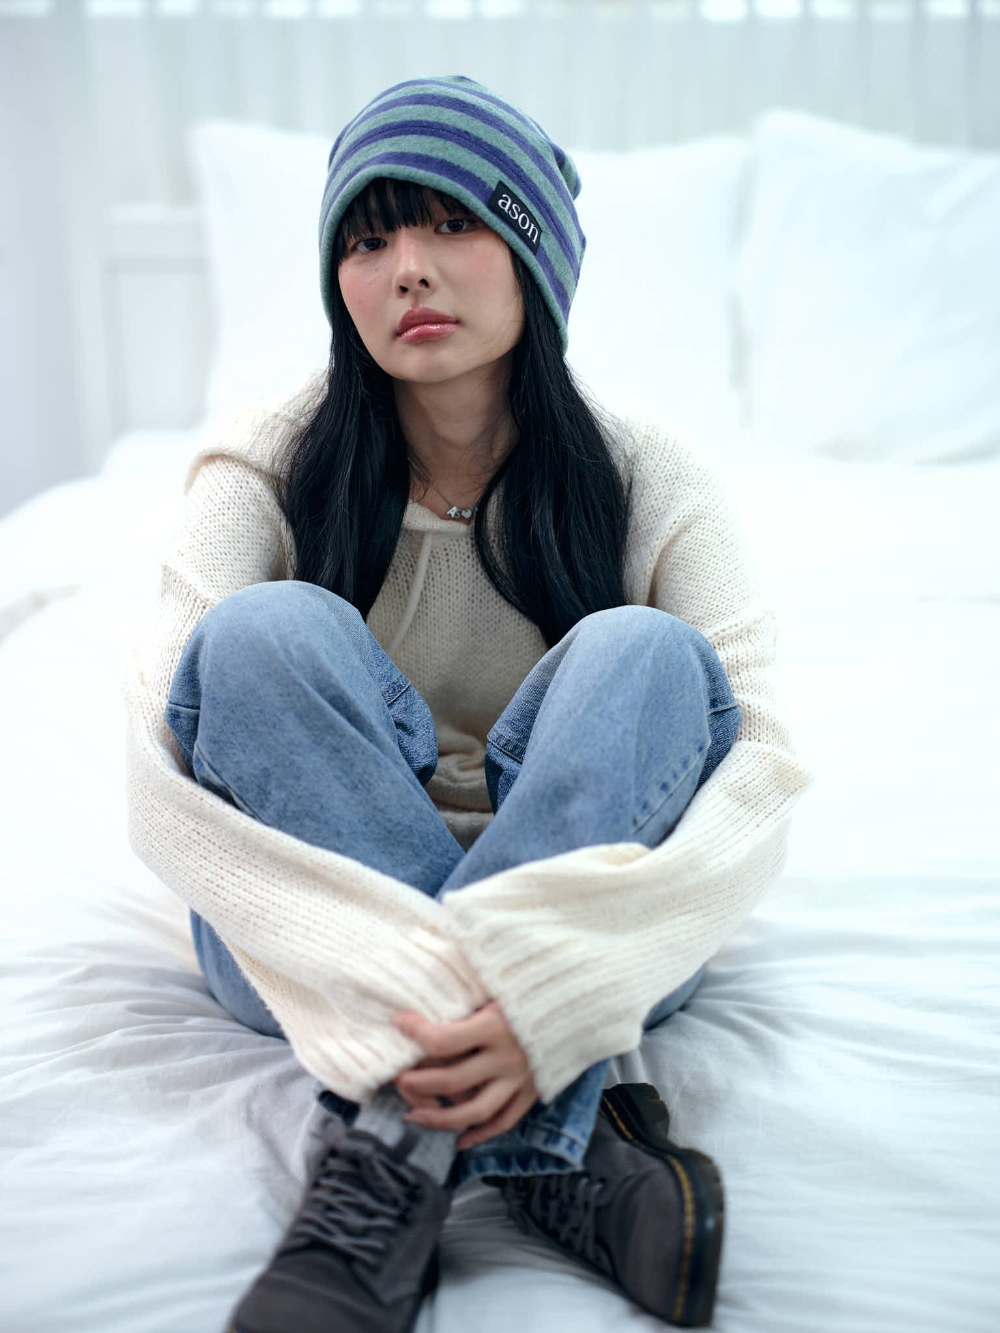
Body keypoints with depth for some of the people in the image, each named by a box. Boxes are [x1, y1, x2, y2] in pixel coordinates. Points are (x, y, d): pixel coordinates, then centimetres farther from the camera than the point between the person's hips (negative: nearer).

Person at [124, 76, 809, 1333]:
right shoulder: (271, 467, -9)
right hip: (311, 933, 0)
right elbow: (160, 774, -21)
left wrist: (552, 994, -37)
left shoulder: (646, 484, -8)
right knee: (267, 631, -26)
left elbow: (759, 777, -20)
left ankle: (391, 1150, -32)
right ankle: (556, 1143, -31)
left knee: (644, 654, -26)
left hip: (585, 932, 1)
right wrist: (391, 982, -37)